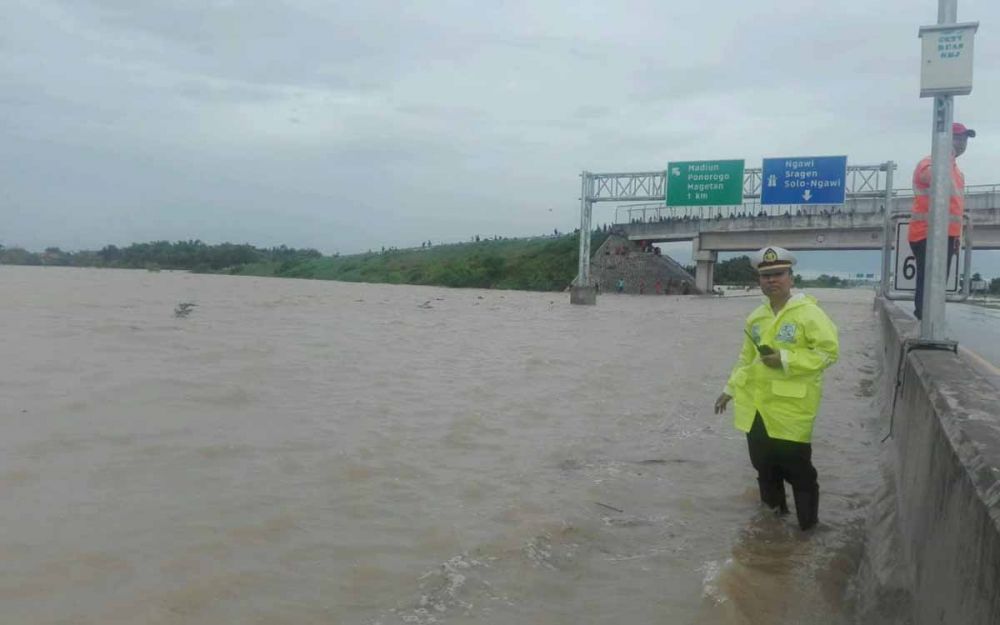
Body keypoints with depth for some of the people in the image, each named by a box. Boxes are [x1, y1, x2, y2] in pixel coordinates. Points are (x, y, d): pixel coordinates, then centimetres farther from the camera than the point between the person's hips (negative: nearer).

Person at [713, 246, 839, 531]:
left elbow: (829, 350, -14)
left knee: (797, 468, 2)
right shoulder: (756, 317, 11)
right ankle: (773, 510, 35)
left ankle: (807, 522, 18)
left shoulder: (808, 312, -9)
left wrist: (786, 360, -20)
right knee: (764, 464, 17)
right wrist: (730, 389, 19)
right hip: (756, 405, 6)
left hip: (792, 407, -6)